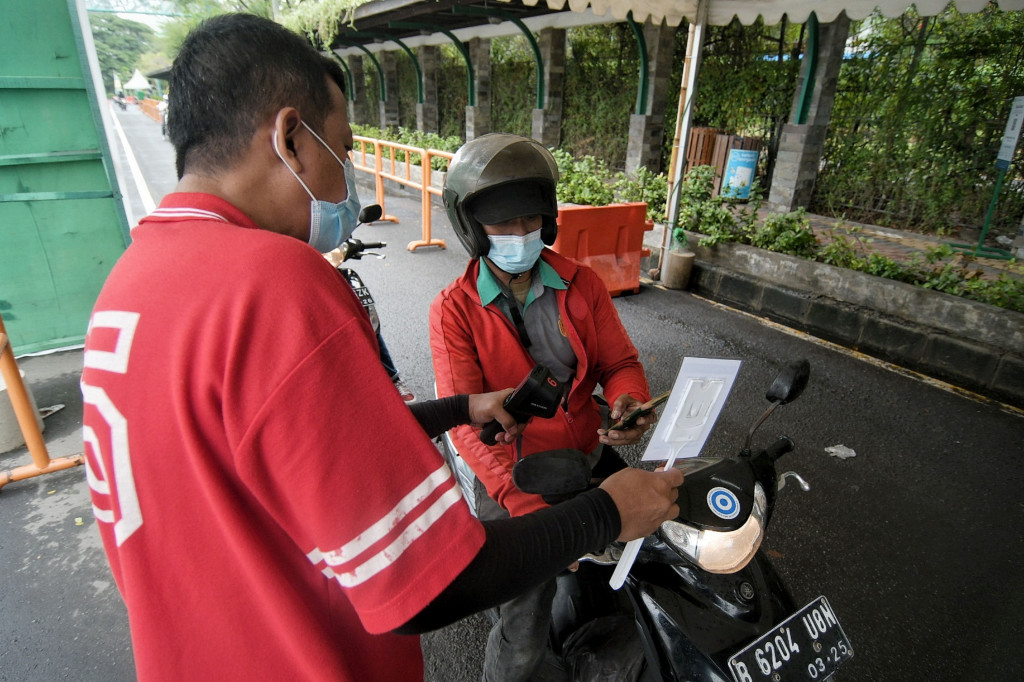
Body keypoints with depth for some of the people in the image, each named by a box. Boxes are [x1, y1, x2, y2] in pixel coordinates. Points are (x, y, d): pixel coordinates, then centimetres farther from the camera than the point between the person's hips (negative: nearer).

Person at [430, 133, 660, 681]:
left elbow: (620, 361, 3)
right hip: (513, 478, -4)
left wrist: (629, 402, -22)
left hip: (592, 454, 5)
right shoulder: (455, 309, -12)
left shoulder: (582, 284, 0)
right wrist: (526, 503, -33)